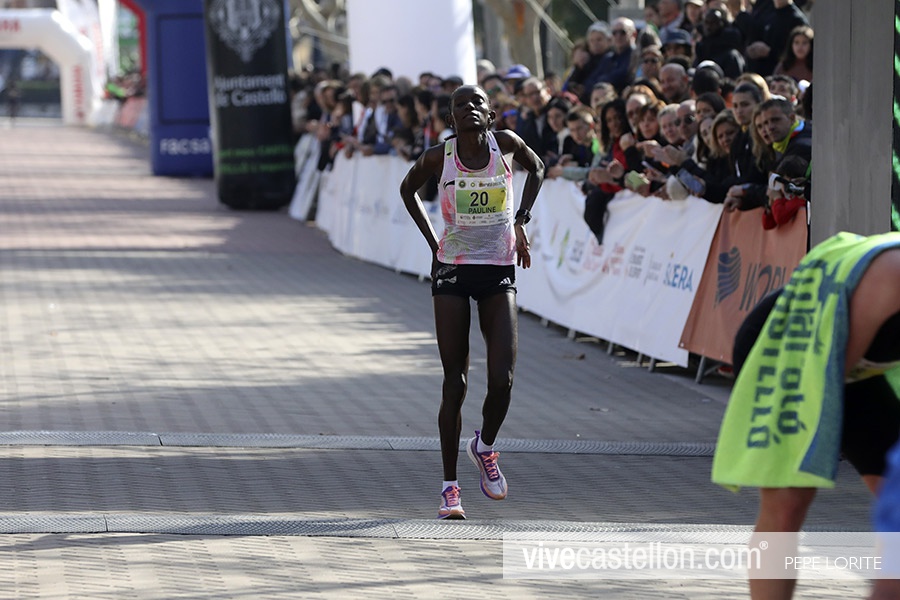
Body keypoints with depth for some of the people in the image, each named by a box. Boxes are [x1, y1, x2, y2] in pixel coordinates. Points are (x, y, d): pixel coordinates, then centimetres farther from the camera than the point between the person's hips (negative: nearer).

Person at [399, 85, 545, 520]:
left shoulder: (505, 143, -5)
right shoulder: (439, 157, -6)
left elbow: (536, 168, 17)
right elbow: (408, 189, 14)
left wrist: (521, 221, 8)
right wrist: (431, 240, 7)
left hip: (499, 272, 1)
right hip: (453, 271, -1)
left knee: (502, 380, -9)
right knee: (454, 383, -2)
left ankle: (485, 446, 23)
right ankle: (449, 486, 5)